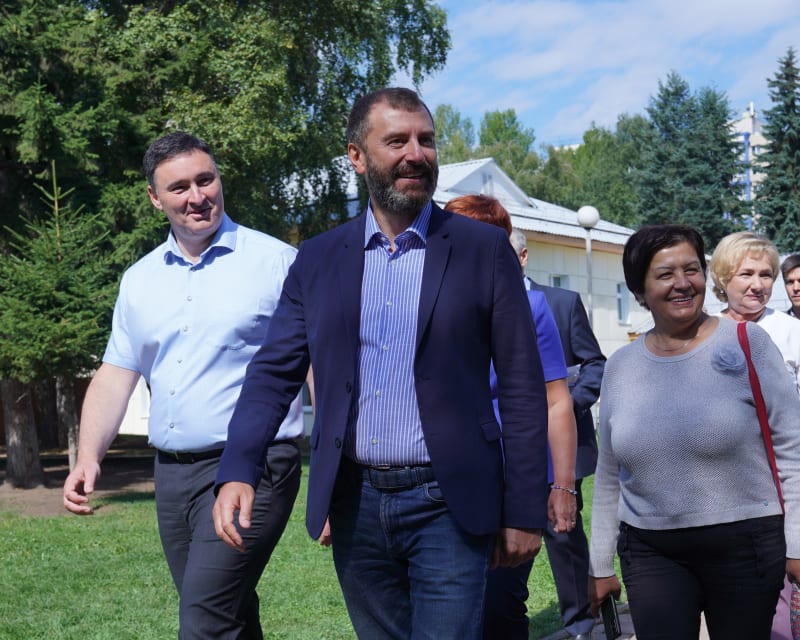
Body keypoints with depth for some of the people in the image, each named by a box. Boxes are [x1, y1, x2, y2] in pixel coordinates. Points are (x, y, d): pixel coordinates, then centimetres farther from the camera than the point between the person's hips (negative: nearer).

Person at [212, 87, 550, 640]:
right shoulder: (318, 259, 6)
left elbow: (523, 387, -2)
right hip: (356, 505, 3)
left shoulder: (484, 249, -2)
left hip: (447, 506, -3)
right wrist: (238, 471, -10)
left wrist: (524, 512, -4)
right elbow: (274, 372, 5)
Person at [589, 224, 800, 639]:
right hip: (650, 552, 2)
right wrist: (600, 564, 14)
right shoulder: (620, 366, 5)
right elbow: (609, 475, 12)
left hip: (746, 545, -2)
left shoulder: (746, 343, -5)